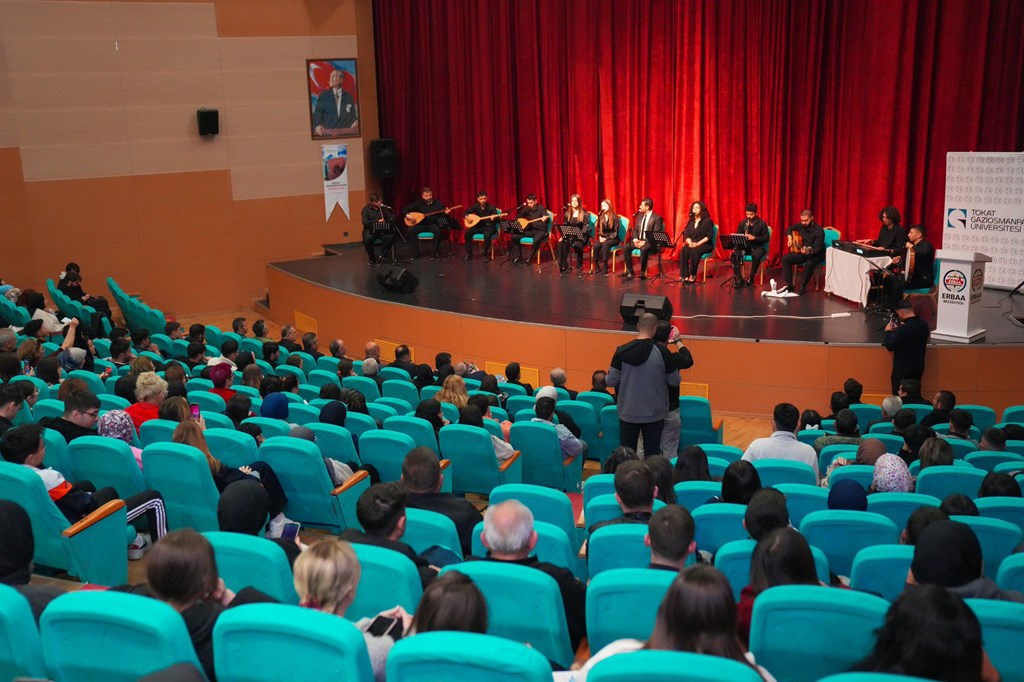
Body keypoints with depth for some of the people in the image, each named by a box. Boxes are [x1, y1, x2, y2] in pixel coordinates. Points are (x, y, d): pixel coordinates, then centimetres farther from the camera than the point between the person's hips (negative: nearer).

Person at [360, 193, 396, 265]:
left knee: (391, 237, -30)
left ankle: (381, 256, -10)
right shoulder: (366, 209, 0)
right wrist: (377, 221, -19)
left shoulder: (384, 208, 7)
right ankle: (372, 259, -10)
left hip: (383, 230, 2)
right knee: (367, 239, -35)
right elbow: (365, 222, -12)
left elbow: (391, 219, 8)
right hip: (370, 230, -2)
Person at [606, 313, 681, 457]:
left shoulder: (622, 351, -10)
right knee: (652, 454, 12)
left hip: (628, 413, 1)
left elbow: (611, 382, -6)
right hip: (654, 413, -1)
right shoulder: (662, 352, -13)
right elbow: (674, 381, -4)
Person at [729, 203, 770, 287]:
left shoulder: (762, 223, -3)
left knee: (756, 256, -38)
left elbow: (766, 238, -6)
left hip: (757, 247, -3)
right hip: (745, 246, 3)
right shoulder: (742, 223, 8)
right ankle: (738, 278, -23)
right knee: (734, 255, -27)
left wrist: (754, 238, -21)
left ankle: (751, 278, -23)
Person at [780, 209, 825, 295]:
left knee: (809, 263, -39)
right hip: (801, 252, 7)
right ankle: (789, 285, -12)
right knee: (785, 259, -13)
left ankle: (802, 286, -24)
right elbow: (789, 229, 19)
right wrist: (790, 238, 1)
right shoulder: (801, 226, -1)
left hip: (816, 255, -6)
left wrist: (809, 251, -48)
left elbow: (817, 248, -28)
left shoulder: (818, 231, -21)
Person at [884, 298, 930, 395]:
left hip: (902, 369, -7)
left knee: (900, 398, 5)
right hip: (919, 366, 7)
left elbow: (890, 346, -19)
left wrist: (888, 331, -5)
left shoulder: (904, 329, -27)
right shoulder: (924, 324, -3)